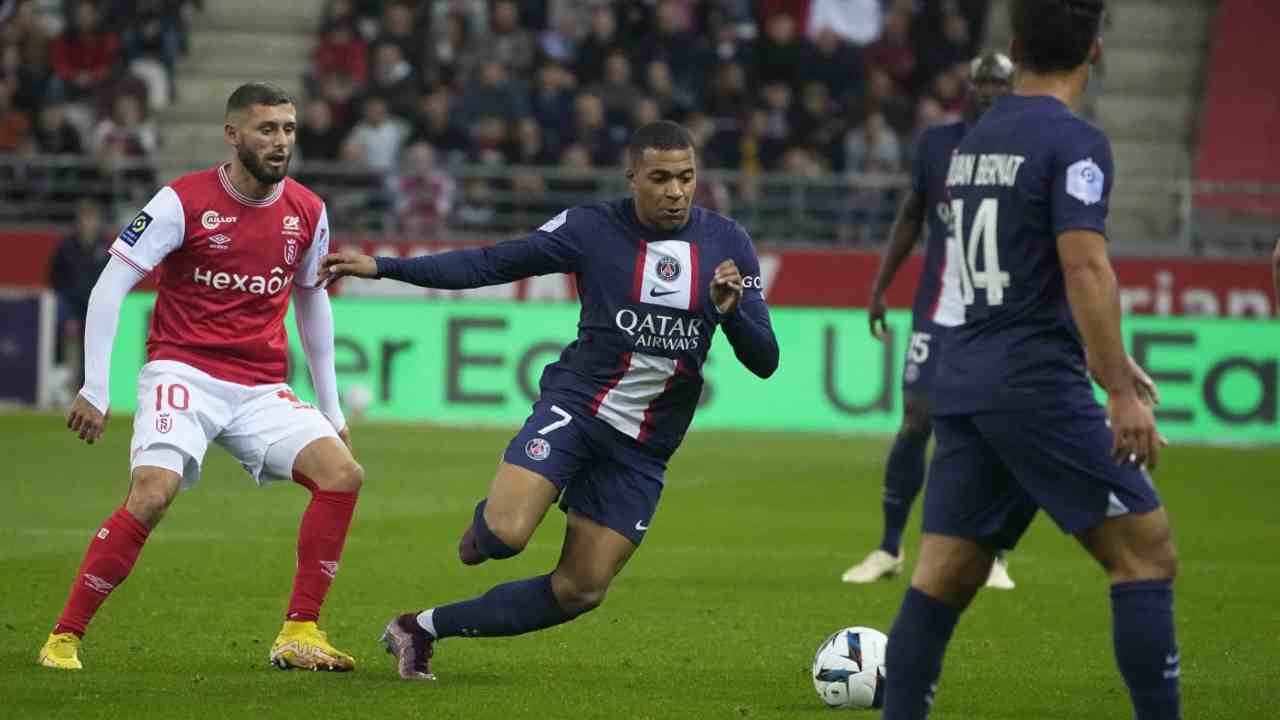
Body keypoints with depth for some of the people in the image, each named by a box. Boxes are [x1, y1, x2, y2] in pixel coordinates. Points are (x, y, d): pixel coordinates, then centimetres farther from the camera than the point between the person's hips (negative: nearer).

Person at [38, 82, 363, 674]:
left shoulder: (308, 213, 6)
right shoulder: (183, 201, -8)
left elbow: (312, 301, 21)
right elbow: (110, 286, -8)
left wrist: (330, 407, 20)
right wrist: (95, 389, -15)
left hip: (262, 390, 5)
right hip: (183, 374, -5)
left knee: (343, 474, -15)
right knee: (152, 492, -27)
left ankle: (298, 635, -7)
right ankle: (64, 637, -13)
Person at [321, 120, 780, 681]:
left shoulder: (727, 242, -1)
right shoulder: (592, 228, -7)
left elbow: (764, 362, -1)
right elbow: (490, 264, 0)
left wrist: (732, 311, -23)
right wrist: (383, 267, -5)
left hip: (644, 446, 3)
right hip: (577, 405, -3)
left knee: (580, 592, 0)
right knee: (505, 535, -27)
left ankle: (423, 628, 17)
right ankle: (484, 522, 13)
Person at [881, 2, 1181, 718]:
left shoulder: (975, 140, 16)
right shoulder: (1075, 142, -10)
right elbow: (1085, 269, -21)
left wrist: (1105, 361, 33)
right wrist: (1121, 393, -21)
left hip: (963, 387, 8)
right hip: (1039, 387, -8)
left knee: (944, 577, 6)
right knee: (1148, 553, -1)